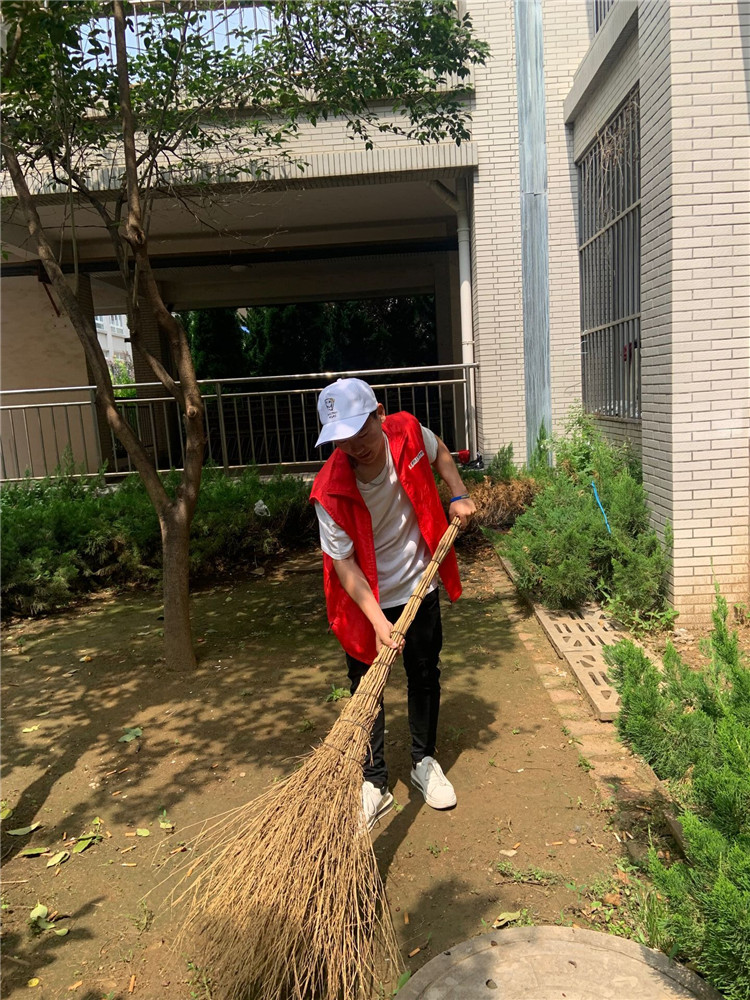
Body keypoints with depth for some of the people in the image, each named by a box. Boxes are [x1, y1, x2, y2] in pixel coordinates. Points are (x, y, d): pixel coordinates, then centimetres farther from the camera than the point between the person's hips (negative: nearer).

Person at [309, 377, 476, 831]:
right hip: (367, 601, -3)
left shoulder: (409, 432, -18)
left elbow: (439, 451, 8)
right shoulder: (330, 491, -28)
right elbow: (344, 563, -23)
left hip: (418, 587, 3)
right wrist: (377, 621, -31)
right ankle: (375, 783, 24)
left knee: (425, 677, 16)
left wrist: (459, 496, -3)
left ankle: (425, 761, 38)